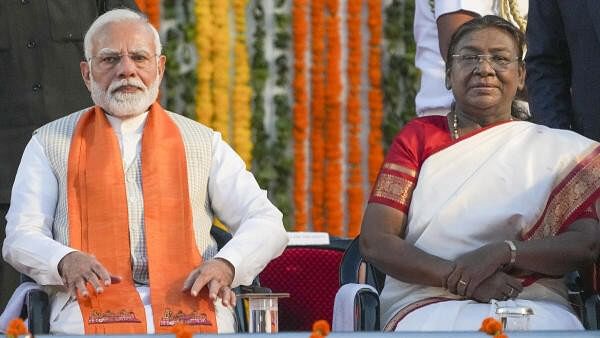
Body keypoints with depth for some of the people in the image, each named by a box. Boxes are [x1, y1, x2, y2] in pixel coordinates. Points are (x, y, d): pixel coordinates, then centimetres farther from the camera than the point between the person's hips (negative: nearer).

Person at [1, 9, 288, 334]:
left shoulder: (203, 142, 20)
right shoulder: (50, 144, 17)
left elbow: (266, 222, 14)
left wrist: (226, 264, -8)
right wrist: (65, 261, -16)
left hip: (188, 299, 2)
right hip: (93, 304, -1)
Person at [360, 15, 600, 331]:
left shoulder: (559, 149, 15)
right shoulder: (419, 136, 16)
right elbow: (374, 241, 5)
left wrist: (502, 253, -15)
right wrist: (460, 277, -12)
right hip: (427, 306, 0)